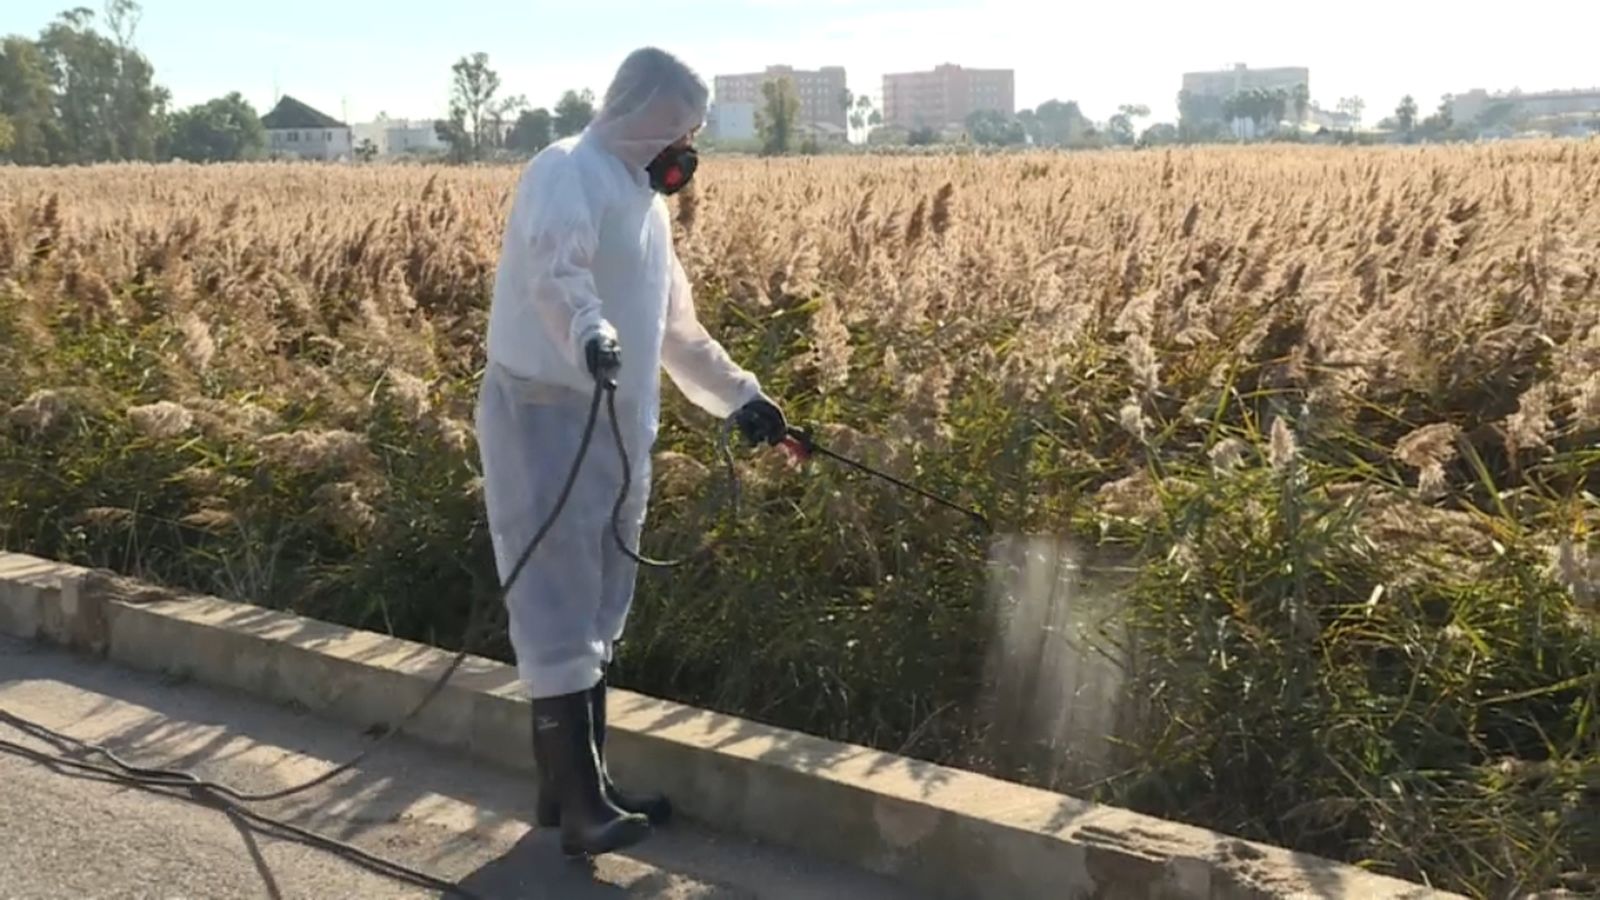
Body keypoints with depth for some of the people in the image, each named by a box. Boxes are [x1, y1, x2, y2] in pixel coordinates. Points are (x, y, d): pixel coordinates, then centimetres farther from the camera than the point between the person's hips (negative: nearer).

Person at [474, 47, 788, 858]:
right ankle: (580, 804, -3)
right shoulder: (567, 173, -10)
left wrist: (739, 397, 26)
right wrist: (588, 331, -52)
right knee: (559, 611, -7)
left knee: (594, 613, 12)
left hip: (615, 428, 10)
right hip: (545, 418, -9)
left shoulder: (642, 199, 19)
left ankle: (574, 784, 22)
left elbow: (677, 325, 27)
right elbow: (553, 268, -33)